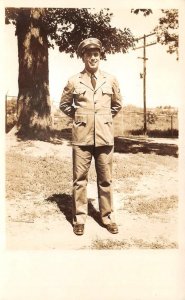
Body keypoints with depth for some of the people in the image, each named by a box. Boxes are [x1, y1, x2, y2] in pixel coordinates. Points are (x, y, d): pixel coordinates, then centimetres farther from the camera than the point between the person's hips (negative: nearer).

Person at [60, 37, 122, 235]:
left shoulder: (110, 80, 6)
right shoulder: (74, 81, 3)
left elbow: (117, 105, 20)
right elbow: (64, 104, 15)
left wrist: (105, 119, 12)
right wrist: (78, 117, 8)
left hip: (105, 136, 1)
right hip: (82, 136, -1)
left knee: (105, 179, 8)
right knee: (80, 179, 4)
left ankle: (107, 217, 20)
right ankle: (79, 219, 15)